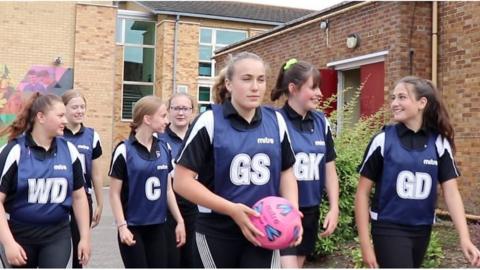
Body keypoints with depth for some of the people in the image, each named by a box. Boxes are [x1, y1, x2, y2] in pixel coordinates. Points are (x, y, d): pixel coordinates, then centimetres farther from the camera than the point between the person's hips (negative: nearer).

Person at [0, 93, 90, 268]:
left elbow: (79, 196, 7)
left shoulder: (69, 150, 0)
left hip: (58, 235, 1)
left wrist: (85, 237, 7)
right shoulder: (14, 151, -10)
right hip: (21, 235, -1)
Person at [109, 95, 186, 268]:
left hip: (157, 226, 5)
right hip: (133, 227, -5)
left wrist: (179, 220, 9)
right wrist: (122, 226, -14)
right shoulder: (124, 150, -11)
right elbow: (114, 194, -8)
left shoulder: (164, 148, 5)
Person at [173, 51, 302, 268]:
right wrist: (231, 210, -18)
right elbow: (182, 181, -10)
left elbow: (286, 171, 14)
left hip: (263, 232, 2)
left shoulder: (276, 121, 4)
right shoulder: (209, 122, -8)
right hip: (217, 234, -2)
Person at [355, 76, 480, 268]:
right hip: (389, 229, -3)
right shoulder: (383, 140, -9)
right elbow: (363, 192, -6)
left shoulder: (439, 143, -1)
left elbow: (451, 192, -4)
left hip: (422, 230, 3)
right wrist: (365, 244, -9)